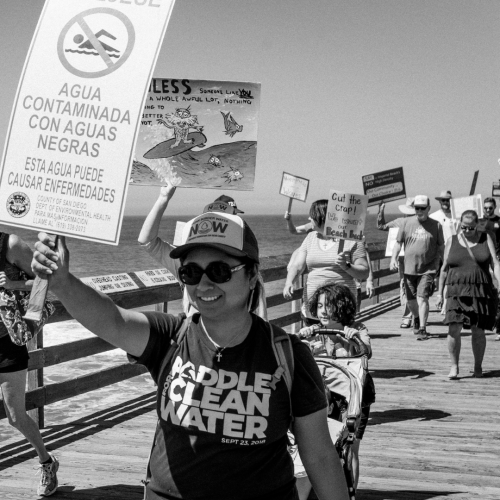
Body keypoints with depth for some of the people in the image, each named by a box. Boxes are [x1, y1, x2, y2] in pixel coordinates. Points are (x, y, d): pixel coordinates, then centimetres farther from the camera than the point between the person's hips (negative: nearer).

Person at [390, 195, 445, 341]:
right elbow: (398, 243, 9)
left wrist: (440, 263, 4)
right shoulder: (407, 223, 4)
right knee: (411, 300, 11)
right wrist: (393, 258, -4)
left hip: (428, 269, -3)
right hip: (409, 268, 3)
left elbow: (441, 247, 10)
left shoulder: (436, 225, 2)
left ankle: (422, 329, -10)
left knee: (422, 298, -14)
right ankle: (416, 318, 40)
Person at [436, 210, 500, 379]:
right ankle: (454, 365, 1)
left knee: (478, 331, 2)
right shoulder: (452, 241, 8)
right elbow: (444, 268, 12)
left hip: (481, 291, 0)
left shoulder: (486, 239, 6)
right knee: (454, 329, -13)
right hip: (457, 291, 0)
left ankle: (478, 366, 18)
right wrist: (440, 292, 10)